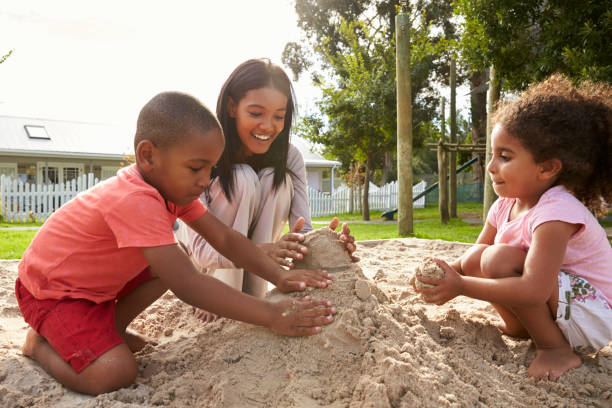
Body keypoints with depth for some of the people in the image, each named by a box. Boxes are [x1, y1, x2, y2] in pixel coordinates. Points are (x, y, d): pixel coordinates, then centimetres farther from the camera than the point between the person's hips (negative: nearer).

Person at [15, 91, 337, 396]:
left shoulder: (172, 186, -9)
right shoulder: (135, 201, -38)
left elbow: (224, 238, -10)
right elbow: (187, 285, -44)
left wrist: (279, 276, -23)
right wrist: (271, 316, -44)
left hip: (98, 280, 9)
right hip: (50, 291, -8)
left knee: (170, 264, -3)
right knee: (115, 374, -24)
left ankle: (109, 329, 12)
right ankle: (41, 342, 4)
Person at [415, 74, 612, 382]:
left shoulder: (555, 212, -29)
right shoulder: (505, 206, -1)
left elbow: (534, 290, -37)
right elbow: (477, 249, 6)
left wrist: (461, 286, -34)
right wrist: (447, 275, -16)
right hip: (554, 300, 8)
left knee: (499, 259, -29)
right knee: (474, 260, -7)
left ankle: (557, 350, -13)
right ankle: (522, 327, 8)